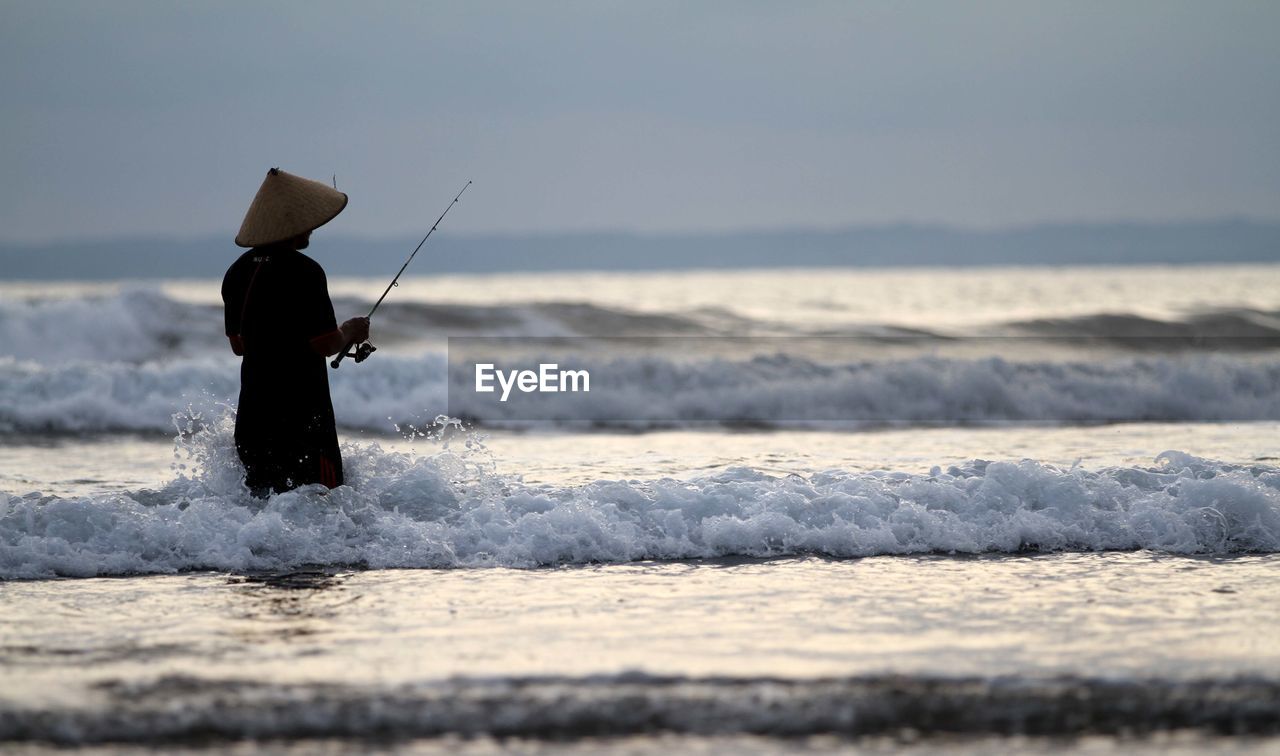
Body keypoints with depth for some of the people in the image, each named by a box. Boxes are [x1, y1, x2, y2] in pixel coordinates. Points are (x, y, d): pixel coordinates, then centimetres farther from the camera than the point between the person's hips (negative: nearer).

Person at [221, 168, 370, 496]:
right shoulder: (304, 272, -16)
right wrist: (350, 333, 5)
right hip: (301, 415, -8)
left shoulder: (238, 272, 9)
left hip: (253, 414, 8)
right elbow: (325, 344, -15)